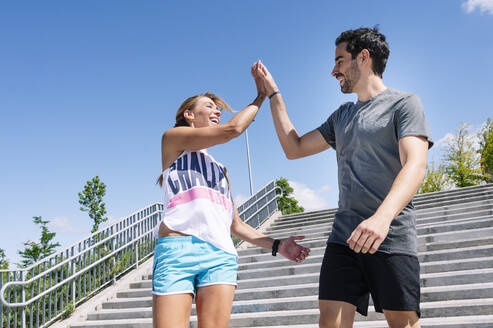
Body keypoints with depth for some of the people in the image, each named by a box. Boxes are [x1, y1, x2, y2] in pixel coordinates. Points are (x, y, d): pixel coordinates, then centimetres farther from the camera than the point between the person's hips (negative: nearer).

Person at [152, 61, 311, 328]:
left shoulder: (220, 168, 32)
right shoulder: (172, 139, 15)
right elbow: (233, 129, 3)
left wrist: (276, 245, 16)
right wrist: (260, 96, 16)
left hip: (221, 254, 5)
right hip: (178, 248, -5)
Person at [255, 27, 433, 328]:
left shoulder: (404, 104, 0)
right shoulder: (342, 116, 21)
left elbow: (415, 165, -16)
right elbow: (294, 148, 22)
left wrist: (382, 216, -33)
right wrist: (273, 92, 23)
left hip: (392, 236, -5)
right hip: (344, 236, 5)